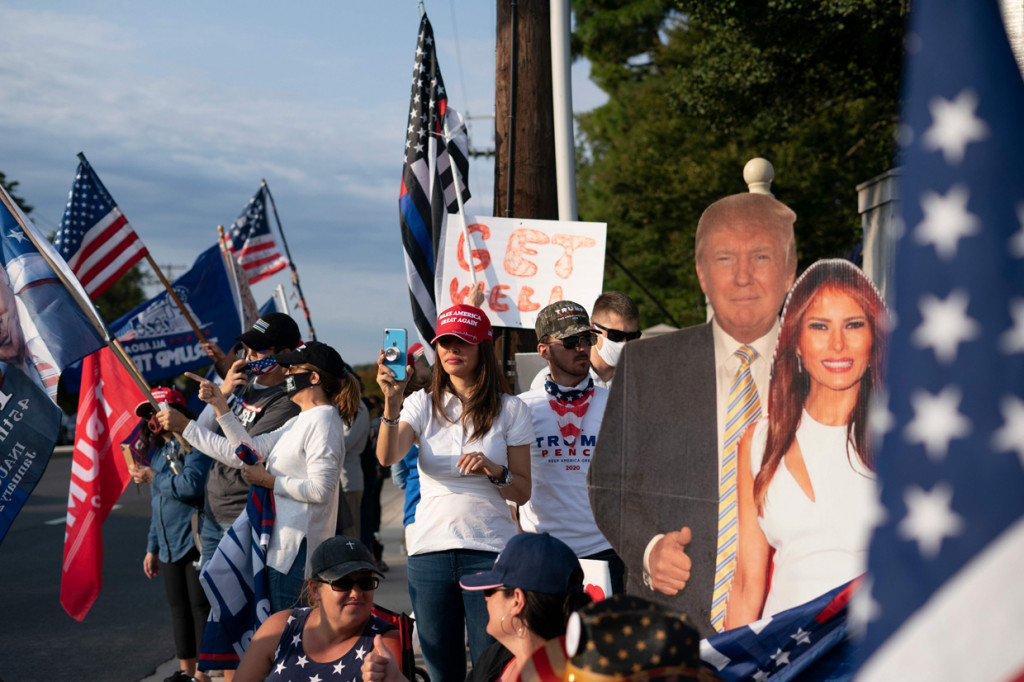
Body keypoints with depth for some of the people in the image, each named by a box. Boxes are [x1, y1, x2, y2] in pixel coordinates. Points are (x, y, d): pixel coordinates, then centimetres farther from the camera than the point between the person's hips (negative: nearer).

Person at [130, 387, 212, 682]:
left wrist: (153, 477, -12)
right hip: (169, 545, 9)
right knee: (178, 609, 13)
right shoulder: (159, 451, 18)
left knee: (201, 608, -4)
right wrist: (152, 548, 23)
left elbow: (192, 485, -25)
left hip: (195, 540, -9)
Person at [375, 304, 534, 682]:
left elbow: (522, 492, 6)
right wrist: (391, 400, -25)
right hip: (429, 548, 2)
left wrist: (494, 470, -14)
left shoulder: (510, 409, 4)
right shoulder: (422, 404, 7)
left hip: (489, 550, -2)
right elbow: (387, 457, -12)